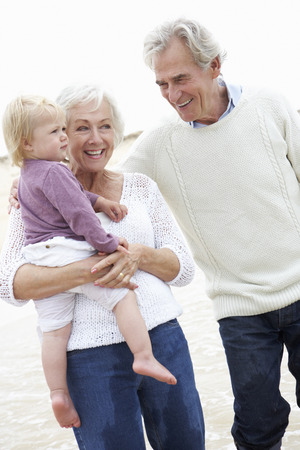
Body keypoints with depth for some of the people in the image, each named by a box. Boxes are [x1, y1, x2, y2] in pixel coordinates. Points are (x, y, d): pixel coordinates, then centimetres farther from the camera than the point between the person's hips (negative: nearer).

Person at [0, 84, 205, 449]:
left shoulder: (141, 186, 9)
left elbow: (184, 268, 6)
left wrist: (140, 255, -14)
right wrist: (85, 271, -23)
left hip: (163, 338, 4)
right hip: (91, 358, -3)